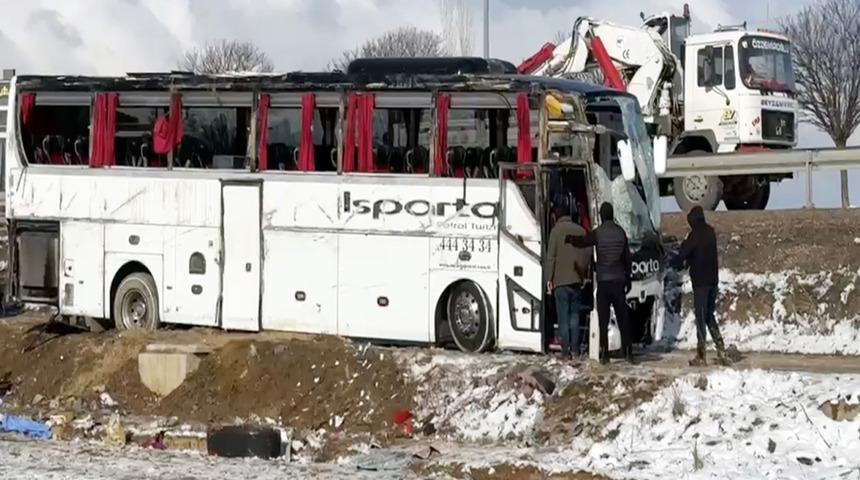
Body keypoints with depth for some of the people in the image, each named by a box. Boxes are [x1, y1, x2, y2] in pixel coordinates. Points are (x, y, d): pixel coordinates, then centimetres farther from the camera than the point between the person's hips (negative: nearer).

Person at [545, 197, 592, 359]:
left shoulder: (557, 230, -6)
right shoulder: (581, 231, 7)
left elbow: (551, 256, -8)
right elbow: (588, 254, 10)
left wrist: (549, 279, -4)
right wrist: (585, 276, 18)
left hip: (561, 280, -4)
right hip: (577, 280, 4)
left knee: (563, 317, -1)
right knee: (575, 315, 11)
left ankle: (566, 350, -3)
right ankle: (575, 349, 8)